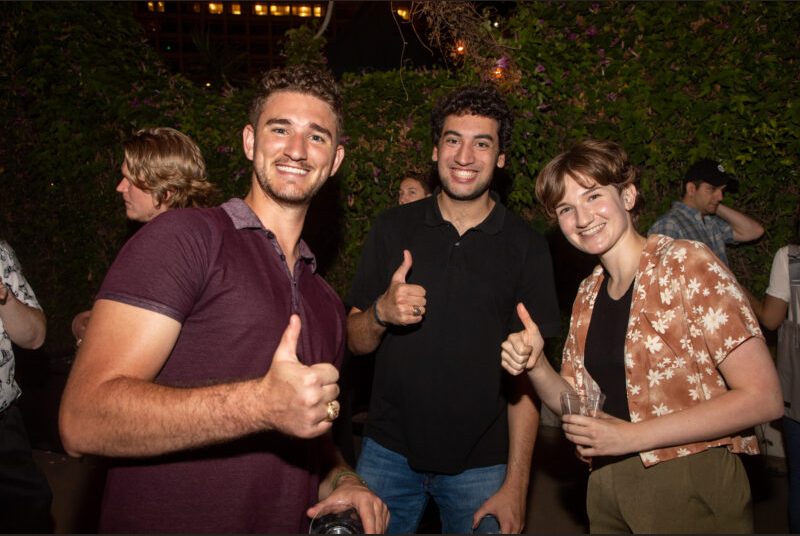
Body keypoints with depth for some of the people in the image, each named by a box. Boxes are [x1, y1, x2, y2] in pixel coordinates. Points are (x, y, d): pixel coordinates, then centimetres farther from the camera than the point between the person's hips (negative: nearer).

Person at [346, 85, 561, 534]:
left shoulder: (526, 247, -5)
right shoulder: (393, 228, -1)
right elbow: (356, 342, 3)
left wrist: (516, 485, -9)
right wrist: (382, 313, -19)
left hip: (481, 463, -1)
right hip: (389, 452, 2)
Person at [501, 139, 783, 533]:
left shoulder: (687, 263, -13)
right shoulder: (589, 294, 6)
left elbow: (762, 397, -18)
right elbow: (578, 403, 8)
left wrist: (630, 436, -19)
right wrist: (535, 365, -12)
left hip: (692, 493, -6)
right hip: (607, 491, 6)